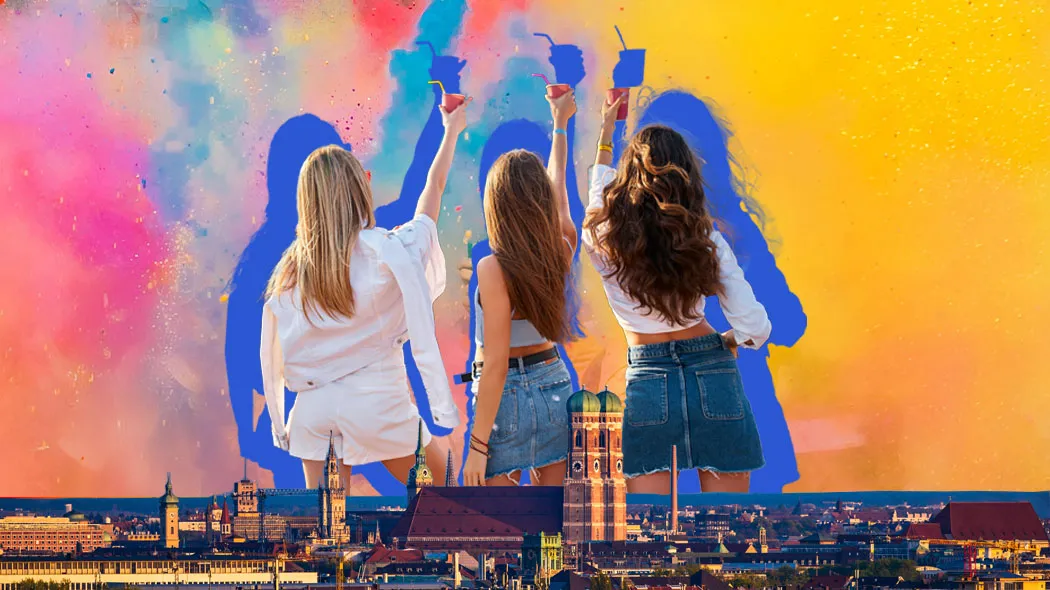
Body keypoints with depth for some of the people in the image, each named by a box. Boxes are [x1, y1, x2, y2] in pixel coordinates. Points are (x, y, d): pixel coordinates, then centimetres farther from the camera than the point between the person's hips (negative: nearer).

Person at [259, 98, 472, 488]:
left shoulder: (291, 269, 4)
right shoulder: (387, 253, -8)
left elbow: (273, 354, 6)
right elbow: (433, 191, 6)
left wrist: (280, 424, 17)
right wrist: (452, 130, 21)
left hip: (313, 407, 4)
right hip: (376, 399, -4)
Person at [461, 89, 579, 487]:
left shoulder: (495, 268, -17)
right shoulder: (561, 252, -1)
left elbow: (496, 364, -18)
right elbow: (558, 185, 19)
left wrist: (478, 445, -13)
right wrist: (560, 123, 35)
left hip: (508, 395, -6)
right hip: (556, 384, 6)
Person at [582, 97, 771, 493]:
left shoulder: (604, 241, -5)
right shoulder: (707, 241, -5)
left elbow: (599, 185, 20)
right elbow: (755, 328, -6)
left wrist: (606, 131, 36)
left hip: (647, 378, 0)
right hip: (713, 377, 1)